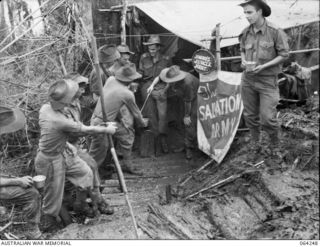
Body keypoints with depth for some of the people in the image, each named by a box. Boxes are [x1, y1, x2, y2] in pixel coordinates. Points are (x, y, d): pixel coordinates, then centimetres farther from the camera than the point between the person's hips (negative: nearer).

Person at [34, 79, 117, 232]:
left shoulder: (45, 108, -10)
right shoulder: (61, 121, -33)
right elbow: (86, 130, -20)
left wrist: (66, 145, 9)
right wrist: (107, 129, -6)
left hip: (58, 155, 9)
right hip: (50, 162, -9)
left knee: (85, 172, 18)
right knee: (53, 197, 11)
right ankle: (47, 225, 33)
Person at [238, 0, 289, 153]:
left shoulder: (275, 31, -14)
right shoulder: (246, 32, 0)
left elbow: (284, 55, -8)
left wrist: (263, 66, -19)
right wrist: (243, 61, -5)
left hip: (267, 80, -4)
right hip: (248, 79, 4)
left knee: (267, 118, -6)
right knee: (250, 115, 11)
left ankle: (275, 146, 21)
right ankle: (254, 144, 33)